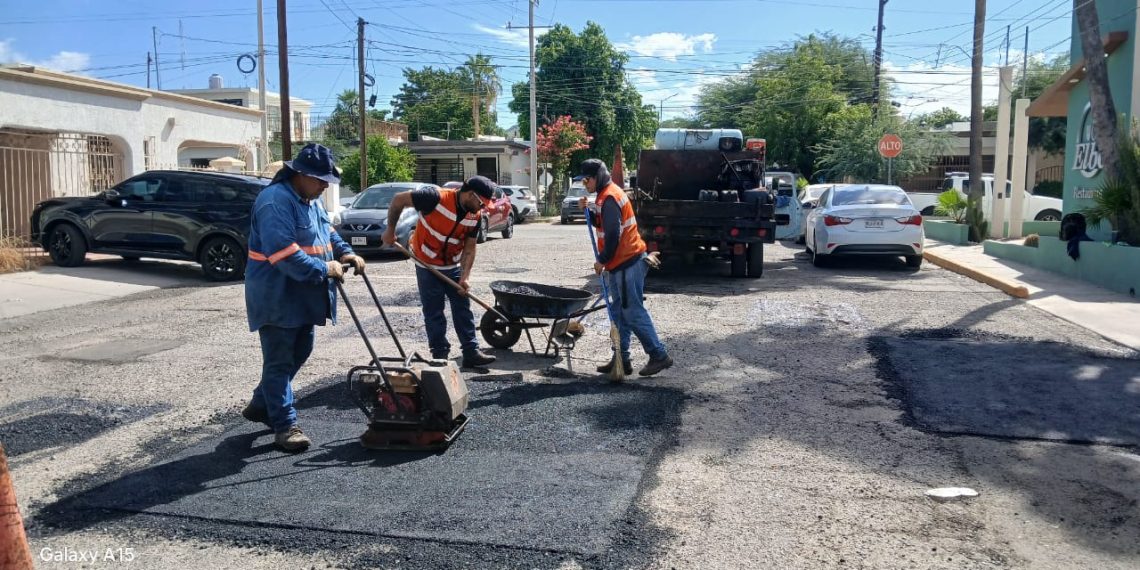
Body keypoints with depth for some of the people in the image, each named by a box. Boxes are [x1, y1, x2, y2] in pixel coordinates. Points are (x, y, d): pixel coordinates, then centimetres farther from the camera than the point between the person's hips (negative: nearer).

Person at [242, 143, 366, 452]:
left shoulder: (310, 199, 10)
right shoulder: (275, 202, -22)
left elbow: (327, 230, 22)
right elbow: (285, 254, -30)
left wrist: (344, 252, 3)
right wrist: (324, 269, -24)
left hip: (303, 296, 10)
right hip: (277, 297, -10)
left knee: (299, 352, 19)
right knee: (280, 361, 0)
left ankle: (261, 405, 35)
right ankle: (285, 424, 9)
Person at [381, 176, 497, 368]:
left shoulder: (474, 216, -9)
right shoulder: (436, 197, -27)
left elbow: (469, 248, -5)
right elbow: (398, 200, -19)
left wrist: (465, 276, -16)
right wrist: (390, 230, -12)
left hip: (453, 266, 5)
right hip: (427, 265, -5)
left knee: (463, 307, 5)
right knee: (433, 311, 1)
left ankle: (471, 352, 12)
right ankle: (440, 355, 10)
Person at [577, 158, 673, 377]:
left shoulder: (609, 198, -16)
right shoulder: (607, 194, 17)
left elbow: (613, 235, -21)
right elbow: (602, 224, 22)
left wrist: (602, 260, -11)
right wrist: (590, 211, 6)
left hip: (627, 264, -11)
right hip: (621, 263, 11)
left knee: (633, 312, -7)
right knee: (619, 312, 11)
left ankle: (659, 355, 0)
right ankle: (622, 359, 16)